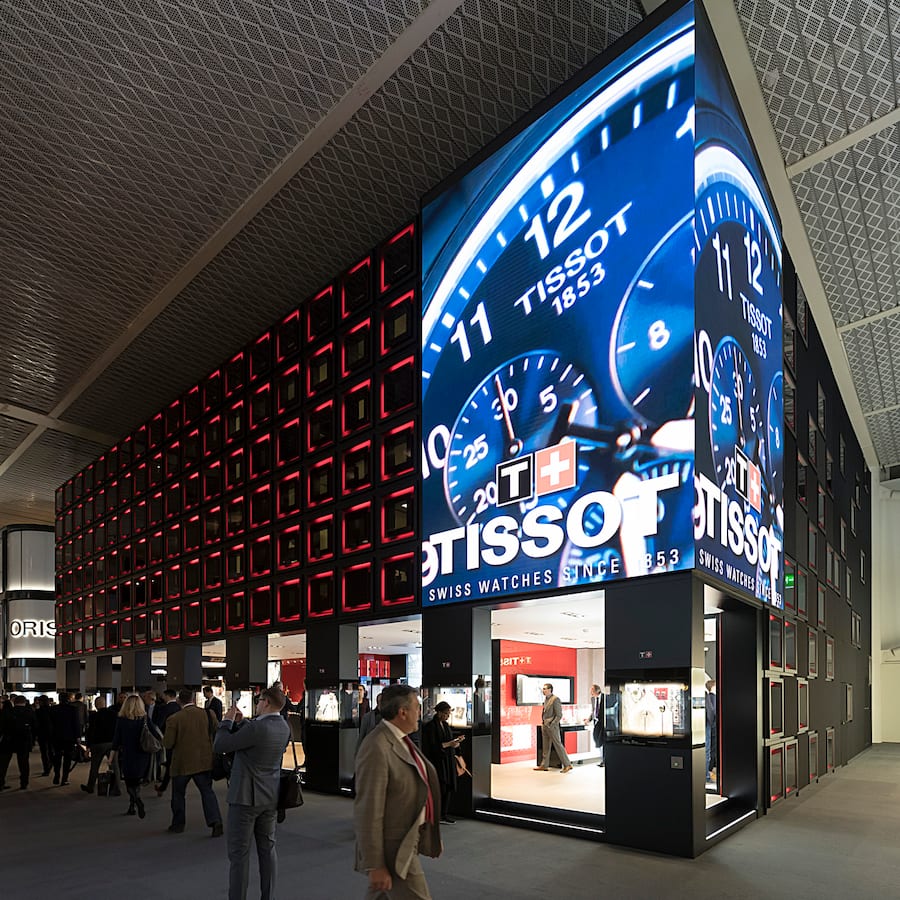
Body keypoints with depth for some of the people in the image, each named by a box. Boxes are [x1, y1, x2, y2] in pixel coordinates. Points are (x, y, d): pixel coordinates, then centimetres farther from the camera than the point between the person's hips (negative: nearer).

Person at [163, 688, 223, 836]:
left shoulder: (173, 719, -14)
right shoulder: (208, 714, -6)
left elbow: (167, 744, -12)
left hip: (182, 763, -2)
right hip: (204, 761, 2)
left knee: (178, 794, 18)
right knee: (207, 792, 6)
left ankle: (178, 824, 27)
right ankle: (216, 821, -8)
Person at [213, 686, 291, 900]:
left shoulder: (256, 727, -23)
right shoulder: (284, 728, 2)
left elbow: (219, 746, -16)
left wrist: (227, 721, -3)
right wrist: (238, 722, 7)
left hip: (246, 797, -8)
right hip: (271, 796, 8)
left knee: (239, 852, 1)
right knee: (267, 848, 14)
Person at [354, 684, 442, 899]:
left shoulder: (400, 739, 6)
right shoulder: (376, 749, -24)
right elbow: (368, 812, -24)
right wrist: (375, 866, -22)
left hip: (407, 841, 9)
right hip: (394, 851, -9)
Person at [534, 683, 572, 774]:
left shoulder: (555, 699, -14)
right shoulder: (546, 699, 12)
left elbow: (559, 715, -15)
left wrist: (551, 724, -17)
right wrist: (543, 722, 12)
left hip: (552, 726, -9)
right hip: (544, 726, 9)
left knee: (558, 745, -4)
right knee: (546, 746, 13)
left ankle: (567, 765, 3)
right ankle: (544, 765, 19)